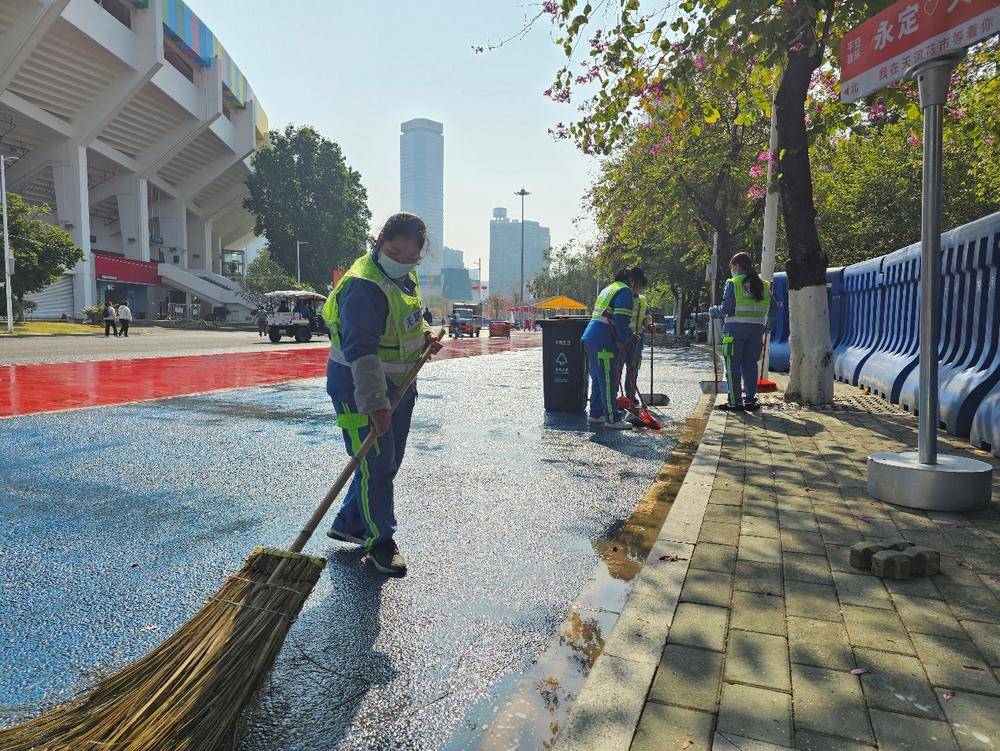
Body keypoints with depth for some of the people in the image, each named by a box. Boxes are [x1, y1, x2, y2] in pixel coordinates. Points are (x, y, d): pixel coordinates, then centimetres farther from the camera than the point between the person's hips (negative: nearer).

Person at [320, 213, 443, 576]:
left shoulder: (407, 278, 5)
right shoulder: (363, 286, -25)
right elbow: (361, 352, -33)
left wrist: (424, 333, 7)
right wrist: (375, 404, -39)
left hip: (398, 383, 10)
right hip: (359, 386, -9)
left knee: (389, 463, 16)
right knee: (376, 464, -3)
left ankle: (348, 524, 32)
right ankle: (381, 542, 13)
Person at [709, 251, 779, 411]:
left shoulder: (733, 283, -5)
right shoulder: (763, 285, 11)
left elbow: (726, 309, -11)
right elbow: (774, 310, 13)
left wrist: (714, 311, 8)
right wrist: (769, 326, 29)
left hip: (735, 329, -5)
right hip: (756, 330, 5)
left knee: (733, 366, 1)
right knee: (750, 365, 12)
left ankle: (735, 401, 1)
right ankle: (750, 400, 13)